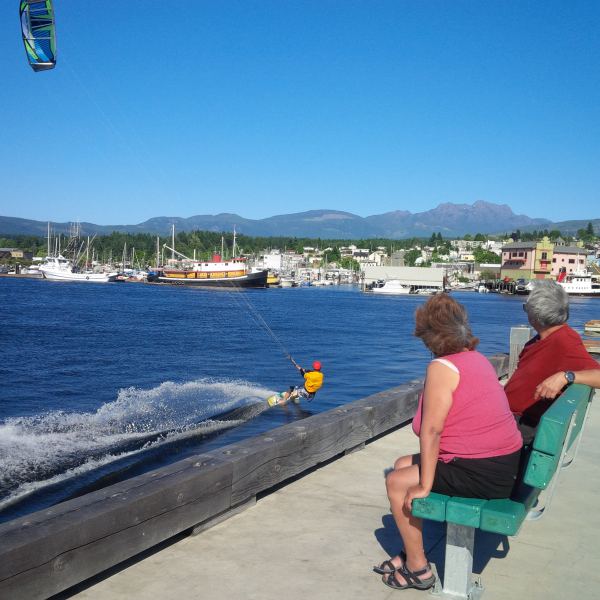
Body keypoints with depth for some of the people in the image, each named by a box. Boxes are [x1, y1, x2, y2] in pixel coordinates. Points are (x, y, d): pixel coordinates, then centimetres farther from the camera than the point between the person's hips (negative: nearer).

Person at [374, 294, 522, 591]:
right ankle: (412, 553, 28)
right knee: (403, 465, 18)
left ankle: (418, 568, 16)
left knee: (397, 482, 4)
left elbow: (432, 430, -22)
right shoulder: (478, 358, 10)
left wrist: (424, 486, -15)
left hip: (478, 474, -9)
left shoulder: (442, 367, -17)